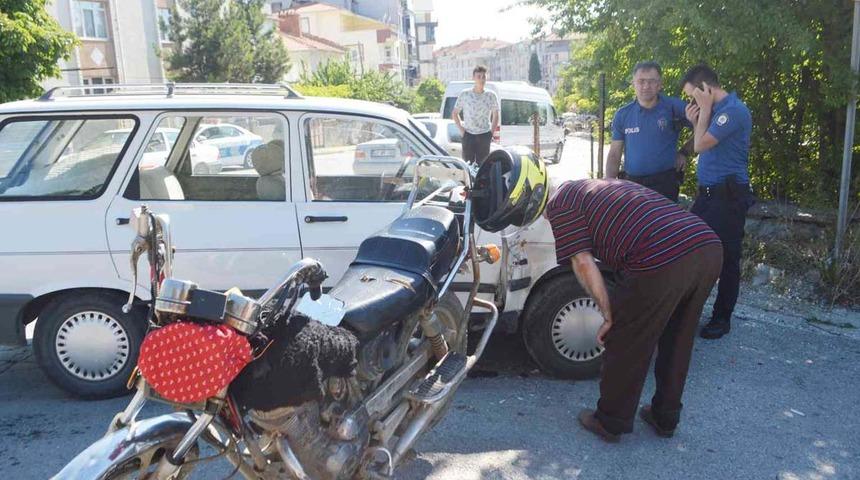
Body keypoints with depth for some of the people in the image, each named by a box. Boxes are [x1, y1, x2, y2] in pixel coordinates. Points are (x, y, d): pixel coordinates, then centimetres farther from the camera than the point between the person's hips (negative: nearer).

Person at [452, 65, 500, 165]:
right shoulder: (464, 94, 0)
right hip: (468, 135, -1)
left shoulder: (491, 95, 2)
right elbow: (454, 113, 9)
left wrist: (492, 132, 3)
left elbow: (495, 116, 12)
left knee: (482, 164, 3)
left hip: (484, 135, 1)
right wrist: (461, 129, -1)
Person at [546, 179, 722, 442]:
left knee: (626, 344, 13)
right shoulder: (610, 186, 36)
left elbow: (583, 264, 1)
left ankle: (610, 423, 30)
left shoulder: (560, 204, 12)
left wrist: (610, 317, 10)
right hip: (710, 247, 8)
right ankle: (665, 419, 41)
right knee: (678, 343, 25)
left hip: (662, 261, -8)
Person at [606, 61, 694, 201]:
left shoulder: (674, 107, -4)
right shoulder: (622, 115, 4)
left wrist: (684, 153, -1)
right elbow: (614, 154, 4)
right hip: (631, 183, 3)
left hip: (665, 184, -3)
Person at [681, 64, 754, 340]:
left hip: (728, 196, -9)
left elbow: (701, 145, -17)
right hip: (707, 193, 9)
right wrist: (696, 121, 6)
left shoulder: (734, 110, -15)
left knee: (726, 258, 3)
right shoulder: (715, 110, 14)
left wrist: (704, 111, -8)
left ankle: (722, 318, 15)